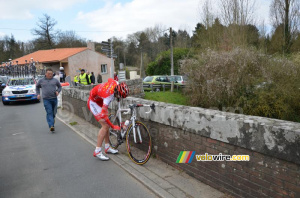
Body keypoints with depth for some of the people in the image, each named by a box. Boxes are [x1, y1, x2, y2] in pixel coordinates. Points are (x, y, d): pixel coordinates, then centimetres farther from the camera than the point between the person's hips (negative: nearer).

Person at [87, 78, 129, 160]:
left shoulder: (116, 83, -20)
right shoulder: (108, 96, -39)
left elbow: (109, 79, 7)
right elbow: (103, 114, -39)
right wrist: (113, 126, -30)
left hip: (100, 101, 9)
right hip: (93, 103, -9)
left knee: (107, 125, 8)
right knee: (105, 126, -16)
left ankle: (107, 147, 20)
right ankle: (97, 151, -9)